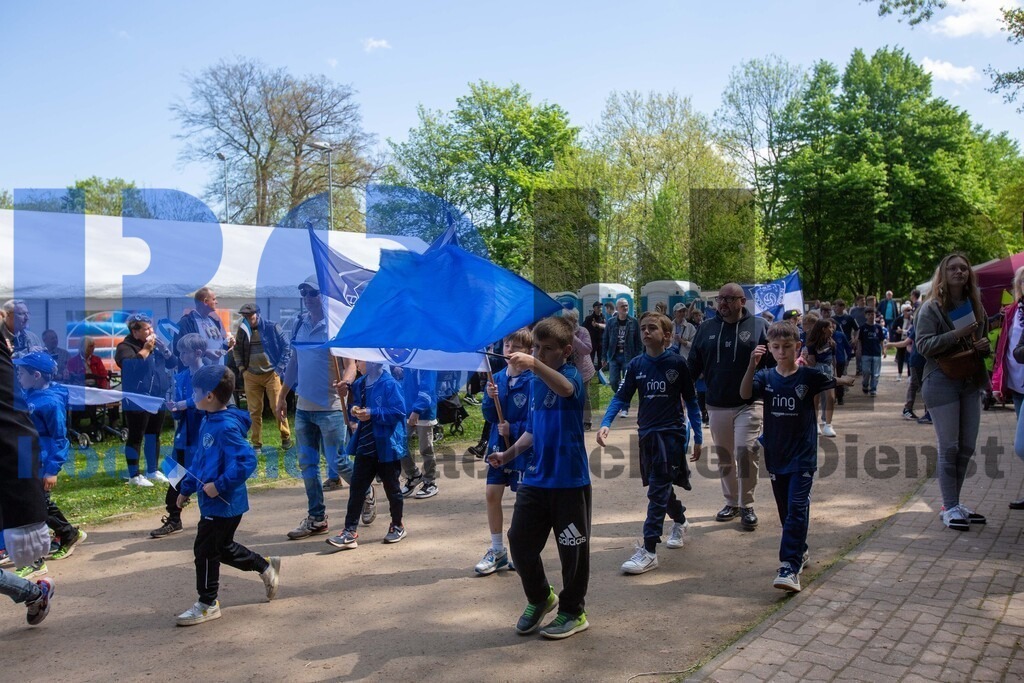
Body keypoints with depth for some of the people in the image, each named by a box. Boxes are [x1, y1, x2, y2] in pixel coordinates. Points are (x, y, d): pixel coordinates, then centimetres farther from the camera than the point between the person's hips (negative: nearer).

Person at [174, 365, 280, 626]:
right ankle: (266, 567, 37)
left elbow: (246, 460, -31)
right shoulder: (208, 422, 8)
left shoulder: (227, 427, -24)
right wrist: (186, 488, 21)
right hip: (212, 502, 10)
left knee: (205, 550, 3)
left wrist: (220, 485, -29)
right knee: (223, 547, 21)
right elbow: (199, 459, 19)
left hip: (223, 504, -10)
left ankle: (208, 604, 20)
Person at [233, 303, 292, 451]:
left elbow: (286, 348, -5)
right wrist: (241, 368, 6)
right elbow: (236, 350, 17)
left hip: (271, 374, -3)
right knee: (254, 411, 5)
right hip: (251, 376, 3)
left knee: (278, 407, -2)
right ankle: (257, 443, 14)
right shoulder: (242, 330, 3)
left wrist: (279, 368, -9)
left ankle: (286, 437, 15)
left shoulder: (272, 327, -7)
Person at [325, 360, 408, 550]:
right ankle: (350, 531, 6)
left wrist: (372, 413, -24)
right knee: (356, 488, 2)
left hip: (386, 447, -6)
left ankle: (397, 526, 29)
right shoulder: (359, 385, 6)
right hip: (365, 446, 6)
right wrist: (355, 411, -5)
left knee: (391, 487, 11)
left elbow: (398, 413, -20)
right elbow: (354, 407, 18)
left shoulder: (389, 384, -16)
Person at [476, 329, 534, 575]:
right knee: (491, 494, 7)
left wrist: (514, 429, -20)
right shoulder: (498, 378, 3)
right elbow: (489, 416, 4)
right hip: (499, 445, 6)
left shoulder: (533, 381, -16)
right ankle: (497, 551, 23)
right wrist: (490, 398, -14)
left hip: (523, 447, -6)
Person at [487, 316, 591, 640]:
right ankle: (540, 598, 32)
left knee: (572, 549, 6)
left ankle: (573, 612, 27)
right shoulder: (535, 382, 10)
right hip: (536, 478, 6)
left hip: (570, 481, -6)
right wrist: (508, 454, 8)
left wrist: (534, 364, -53)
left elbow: (565, 388, -38)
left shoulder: (571, 374, -10)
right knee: (520, 540, 7)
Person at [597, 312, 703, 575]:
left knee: (658, 490, -9)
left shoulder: (677, 363, -7)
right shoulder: (636, 365, 1)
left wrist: (698, 437, 2)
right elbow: (621, 397, -1)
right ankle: (679, 521, 45)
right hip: (647, 433, 4)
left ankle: (649, 551, -6)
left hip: (672, 432, -4)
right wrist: (605, 424, -17)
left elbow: (691, 400, 0)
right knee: (660, 487, 17)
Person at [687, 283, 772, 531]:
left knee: (745, 452, -11)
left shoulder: (759, 326, -2)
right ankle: (731, 502, 28)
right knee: (724, 456, 12)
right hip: (716, 405, 4)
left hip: (749, 403, -3)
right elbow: (693, 365, 11)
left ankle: (747, 506, 6)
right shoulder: (707, 329, 7)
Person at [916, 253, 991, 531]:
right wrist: (957, 334, -25)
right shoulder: (931, 307, -6)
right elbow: (923, 345, -15)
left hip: (971, 382, 6)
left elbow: (982, 340, 24)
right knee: (949, 447, -4)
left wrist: (985, 346, 2)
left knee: (967, 447, 9)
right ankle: (950, 507, 6)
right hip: (942, 382, -6)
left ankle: (955, 502, 21)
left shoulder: (975, 306, 12)